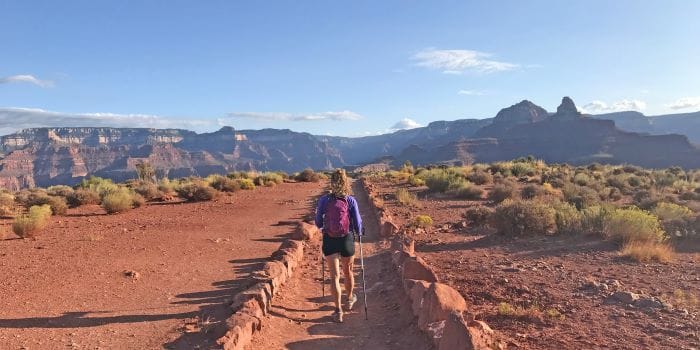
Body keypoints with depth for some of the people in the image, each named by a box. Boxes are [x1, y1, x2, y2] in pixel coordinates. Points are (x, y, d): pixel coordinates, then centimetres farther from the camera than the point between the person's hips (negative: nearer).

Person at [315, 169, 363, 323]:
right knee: (348, 271, 22)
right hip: (347, 240, 1)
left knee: (335, 275, 5)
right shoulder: (351, 200, -9)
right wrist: (359, 232, 17)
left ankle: (338, 310, -1)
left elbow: (318, 223, 2)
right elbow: (357, 224, -5)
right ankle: (349, 299, 44)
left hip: (329, 241, 0)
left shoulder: (324, 200, -7)